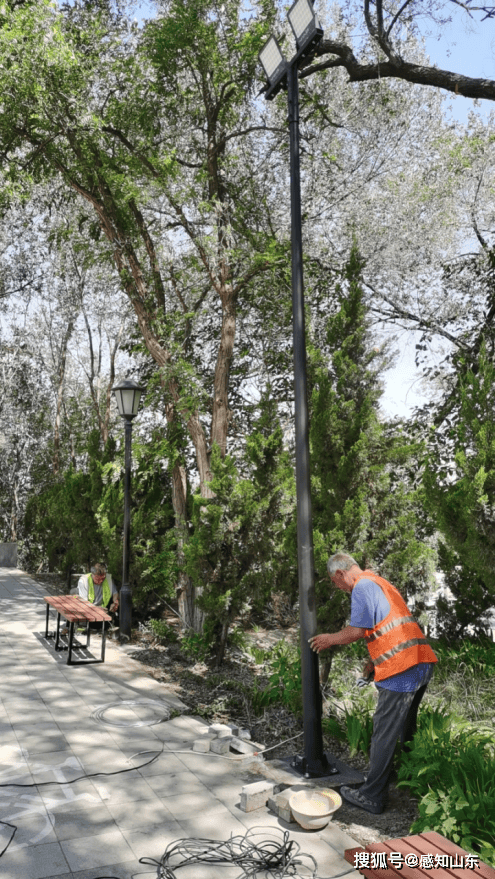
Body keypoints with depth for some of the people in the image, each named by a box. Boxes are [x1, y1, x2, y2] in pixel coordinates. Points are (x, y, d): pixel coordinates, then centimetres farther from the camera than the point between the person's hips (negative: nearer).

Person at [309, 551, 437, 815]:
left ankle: (371, 797, 9)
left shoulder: (363, 586, -9)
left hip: (401, 670, -10)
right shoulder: (379, 582, 21)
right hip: (421, 664, 10)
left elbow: (357, 630, -15)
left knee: (384, 735, 0)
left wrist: (329, 639, 2)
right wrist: (373, 661, 29)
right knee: (405, 731, 22)